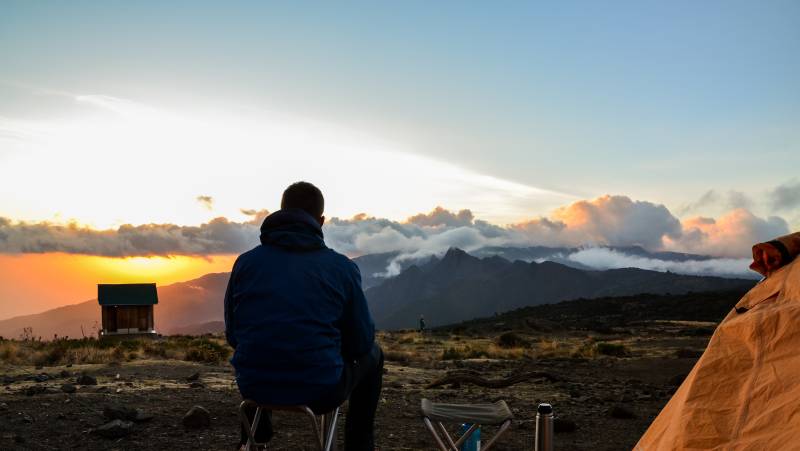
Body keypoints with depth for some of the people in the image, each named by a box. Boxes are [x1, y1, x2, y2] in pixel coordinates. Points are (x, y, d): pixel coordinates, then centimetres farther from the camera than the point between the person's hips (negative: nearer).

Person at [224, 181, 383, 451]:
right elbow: (361, 343, -1)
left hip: (254, 388, 3)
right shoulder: (342, 267, -7)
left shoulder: (246, 261, -1)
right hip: (322, 392, -3)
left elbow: (232, 336, 8)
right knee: (372, 355, 27)